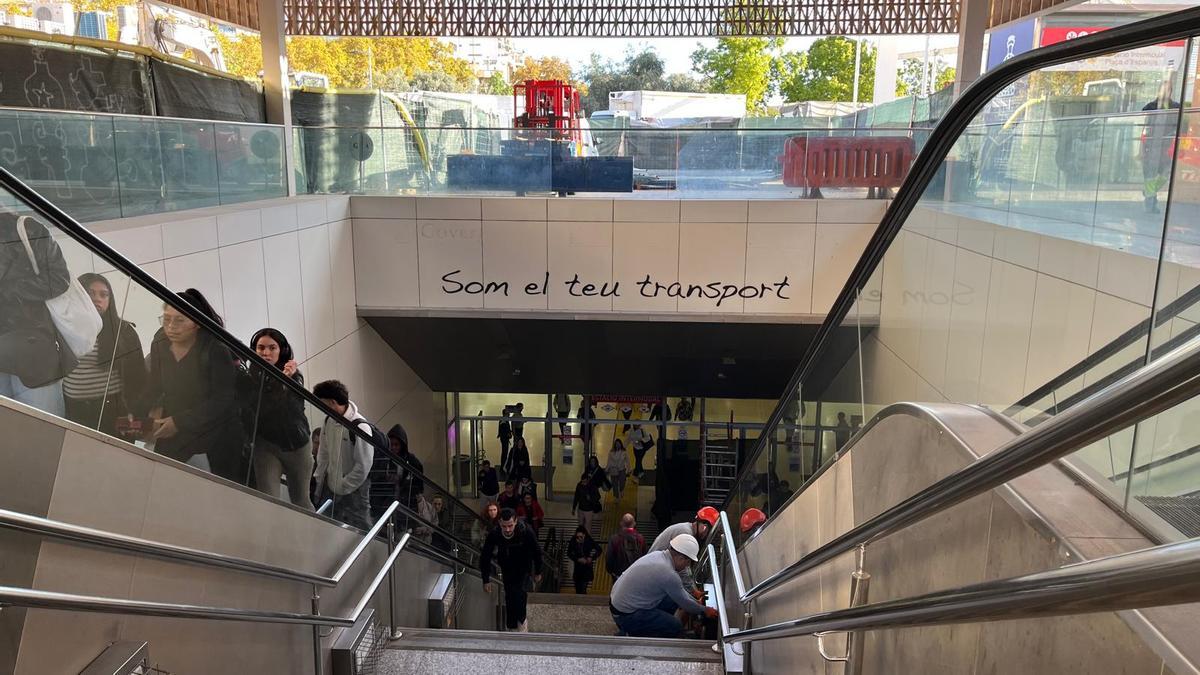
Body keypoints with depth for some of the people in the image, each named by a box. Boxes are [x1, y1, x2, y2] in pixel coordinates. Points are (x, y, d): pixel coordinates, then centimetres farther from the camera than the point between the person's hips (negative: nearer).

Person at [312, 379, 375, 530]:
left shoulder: (360, 427, -22)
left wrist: (342, 488, -14)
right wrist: (319, 482, 10)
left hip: (353, 493, -7)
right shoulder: (328, 422, 1)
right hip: (330, 489, 7)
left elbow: (363, 466, -20)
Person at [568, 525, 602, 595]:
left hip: (587, 566, -3)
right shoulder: (573, 541, -8)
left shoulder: (589, 541, -11)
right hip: (577, 566, 3)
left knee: (583, 588, -14)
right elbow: (569, 553, 1)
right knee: (577, 588, 5)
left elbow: (598, 550, 2)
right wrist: (578, 559, -12)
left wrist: (591, 558, -11)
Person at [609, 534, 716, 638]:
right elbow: (684, 603, -9)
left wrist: (696, 602, 18)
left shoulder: (658, 554, 2)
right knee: (676, 627, -8)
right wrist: (705, 610, 7)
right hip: (626, 616, -9)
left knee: (672, 600, 11)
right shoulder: (668, 574, -25)